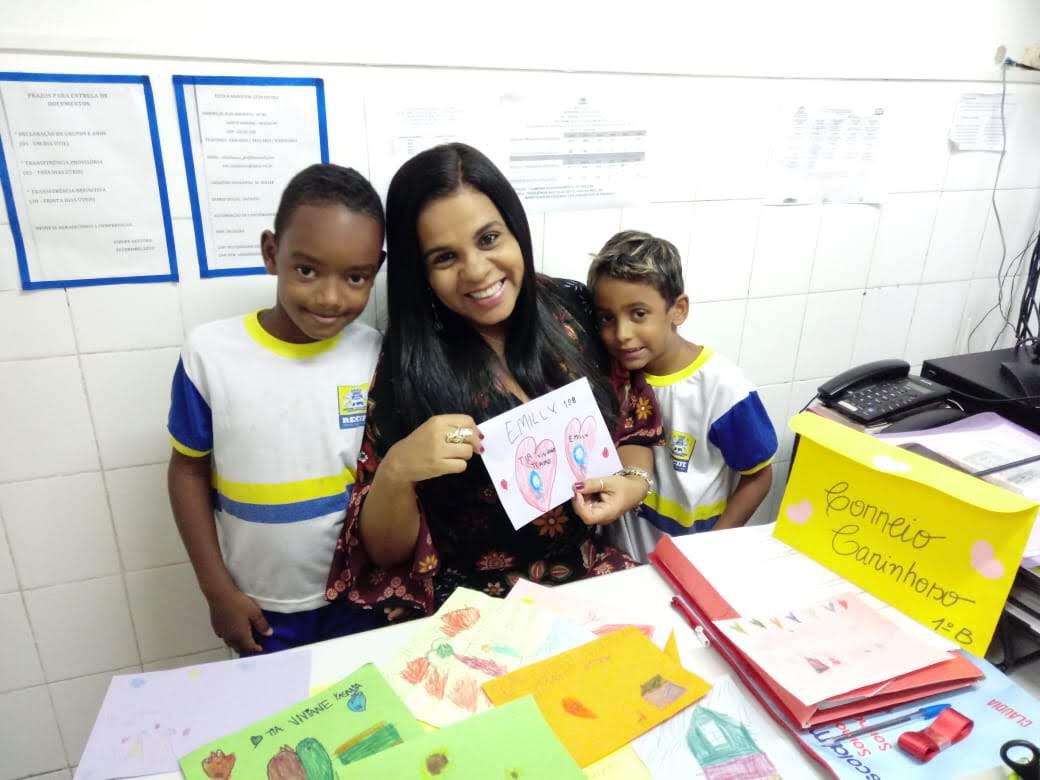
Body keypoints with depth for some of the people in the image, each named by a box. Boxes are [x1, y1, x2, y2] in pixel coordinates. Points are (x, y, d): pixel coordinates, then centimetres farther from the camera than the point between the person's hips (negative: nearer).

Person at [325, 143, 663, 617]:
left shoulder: (575, 311, -5)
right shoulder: (405, 366, -12)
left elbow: (634, 424, 9)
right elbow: (385, 551, -7)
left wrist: (633, 482, -11)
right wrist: (395, 471, -26)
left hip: (592, 583, 1)